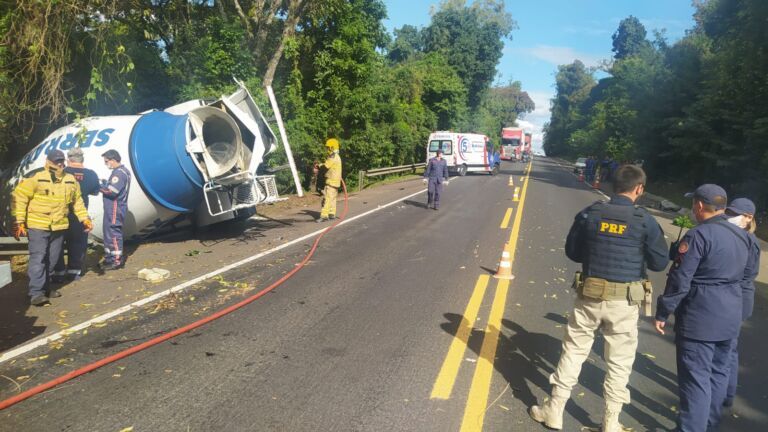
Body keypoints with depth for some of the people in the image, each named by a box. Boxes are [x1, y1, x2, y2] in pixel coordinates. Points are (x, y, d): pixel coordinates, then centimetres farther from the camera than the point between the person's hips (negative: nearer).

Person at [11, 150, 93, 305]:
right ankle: (36, 293, -9)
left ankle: (45, 288, 25)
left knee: (51, 260, 13)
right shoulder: (34, 177, -10)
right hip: (38, 225, -6)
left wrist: (85, 218, 10)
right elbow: (19, 199, -10)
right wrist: (18, 222, -14)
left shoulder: (70, 179, 8)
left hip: (59, 227, 6)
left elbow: (77, 201, 18)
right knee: (38, 258, -10)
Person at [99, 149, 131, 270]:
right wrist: (105, 184, 4)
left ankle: (117, 260, 0)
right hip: (114, 208, 11)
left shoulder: (119, 173, -17)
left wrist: (100, 187, -12)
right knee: (109, 232, 17)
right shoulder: (122, 171, 16)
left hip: (115, 208, -11)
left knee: (113, 233, -6)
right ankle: (109, 258, 26)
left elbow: (112, 191, -25)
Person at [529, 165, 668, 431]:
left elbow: (572, 252, 5)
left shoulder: (589, 214, -3)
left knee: (573, 351, 14)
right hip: (625, 301, -1)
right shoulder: (645, 221, -7)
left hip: (590, 296, 1)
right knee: (619, 362, 13)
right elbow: (659, 263, -1)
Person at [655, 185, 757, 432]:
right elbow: (747, 272, 20)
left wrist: (663, 312, -12)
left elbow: (679, 279, -19)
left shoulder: (699, 235, -18)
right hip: (731, 317, 8)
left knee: (695, 378, -2)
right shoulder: (743, 236, 8)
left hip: (700, 318, -8)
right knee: (718, 372, 19)